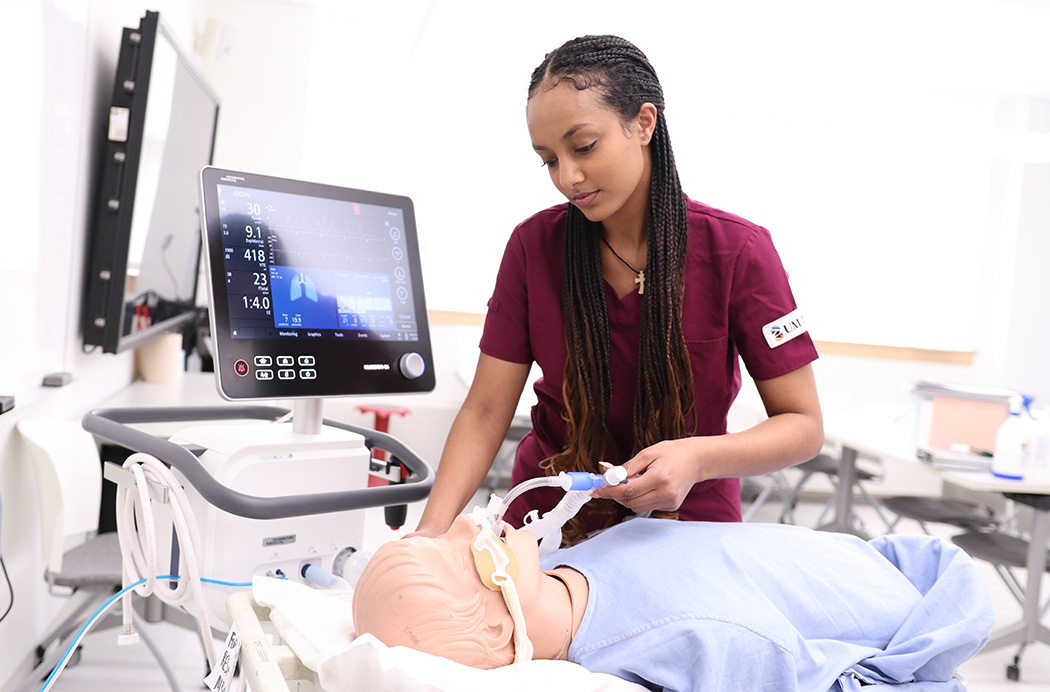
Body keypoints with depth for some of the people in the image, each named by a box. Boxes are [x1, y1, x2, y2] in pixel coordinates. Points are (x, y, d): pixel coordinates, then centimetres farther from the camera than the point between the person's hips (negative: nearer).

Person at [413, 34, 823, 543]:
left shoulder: (737, 251, -12)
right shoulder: (535, 245, -7)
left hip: (688, 516, -1)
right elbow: (485, 411, -8)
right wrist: (435, 525, -24)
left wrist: (698, 458, -29)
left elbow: (803, 425, -10)